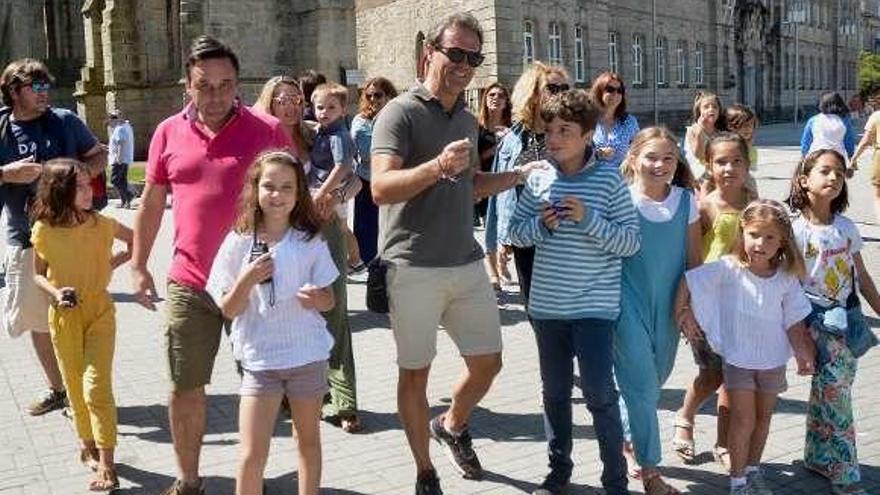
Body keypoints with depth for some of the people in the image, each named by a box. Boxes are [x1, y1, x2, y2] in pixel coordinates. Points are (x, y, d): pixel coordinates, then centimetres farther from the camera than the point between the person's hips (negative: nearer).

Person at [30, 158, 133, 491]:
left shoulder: (102, 224, -9)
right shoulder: (44, 230, -10)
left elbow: (135, 240, 8)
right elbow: (38, 275, 2)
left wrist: (113, 263, -5)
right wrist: (55, 293, -17)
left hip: (99, 312, -1)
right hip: (64, 316, 1)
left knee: (96, 386, -9)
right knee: (75, 387, 12)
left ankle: (106, 464, -6)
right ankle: (88, 445, 32)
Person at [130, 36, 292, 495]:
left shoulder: (268, 130, -4)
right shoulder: (169, 133, 4)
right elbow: (151, 203, 12)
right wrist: (138, 265, 9)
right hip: (189, 284, 2)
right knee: (184, 388, 9)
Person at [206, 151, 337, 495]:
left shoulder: (310, 242, -3)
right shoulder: (239, 242, -6)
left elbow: (329, 300, 3)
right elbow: (228, 310, -4)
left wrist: (317, 298, -19)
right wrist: (247, 280, -22)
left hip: (308, 355, 1)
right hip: (259, 359, -1)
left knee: (308, 439, 17)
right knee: (252, 454, -2)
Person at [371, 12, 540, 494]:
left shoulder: (467, 119, 14)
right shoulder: (400, 112, -9)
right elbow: (381, 188, -21)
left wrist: (520, 174, 15)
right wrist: (436, 167, -35)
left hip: (467, 264, 7)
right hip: (414, 268, -6)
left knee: (488, 361, 11)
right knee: (415, 372, 6)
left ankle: (452, 425, 40)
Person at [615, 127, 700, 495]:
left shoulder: (686, 201, 1)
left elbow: (694, 259, 6)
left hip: (667, 306, 4)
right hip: (629, 305, -4)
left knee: (654, 379, 17)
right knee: (642, 385, -4)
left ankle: (627, 440, 43)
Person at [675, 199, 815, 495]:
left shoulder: (786, 278, -7)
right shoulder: (728, 268, -17)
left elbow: (794, 322, 0)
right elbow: (689, 281, -13)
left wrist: (803, 354, 1)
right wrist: (682, 313, -11)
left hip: (773, 359, 3)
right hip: (738, 357, -3)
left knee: (764, 417, 17)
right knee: (744, 420, 0)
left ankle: (753, 470, 36)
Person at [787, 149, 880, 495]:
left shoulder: (846, 226, 5)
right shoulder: (796, 230, -12)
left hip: (848, 316, 6)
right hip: (818, 319, -5)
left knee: (830, 391, 13)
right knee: (835, 390, -7)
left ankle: (819, 458, 29)